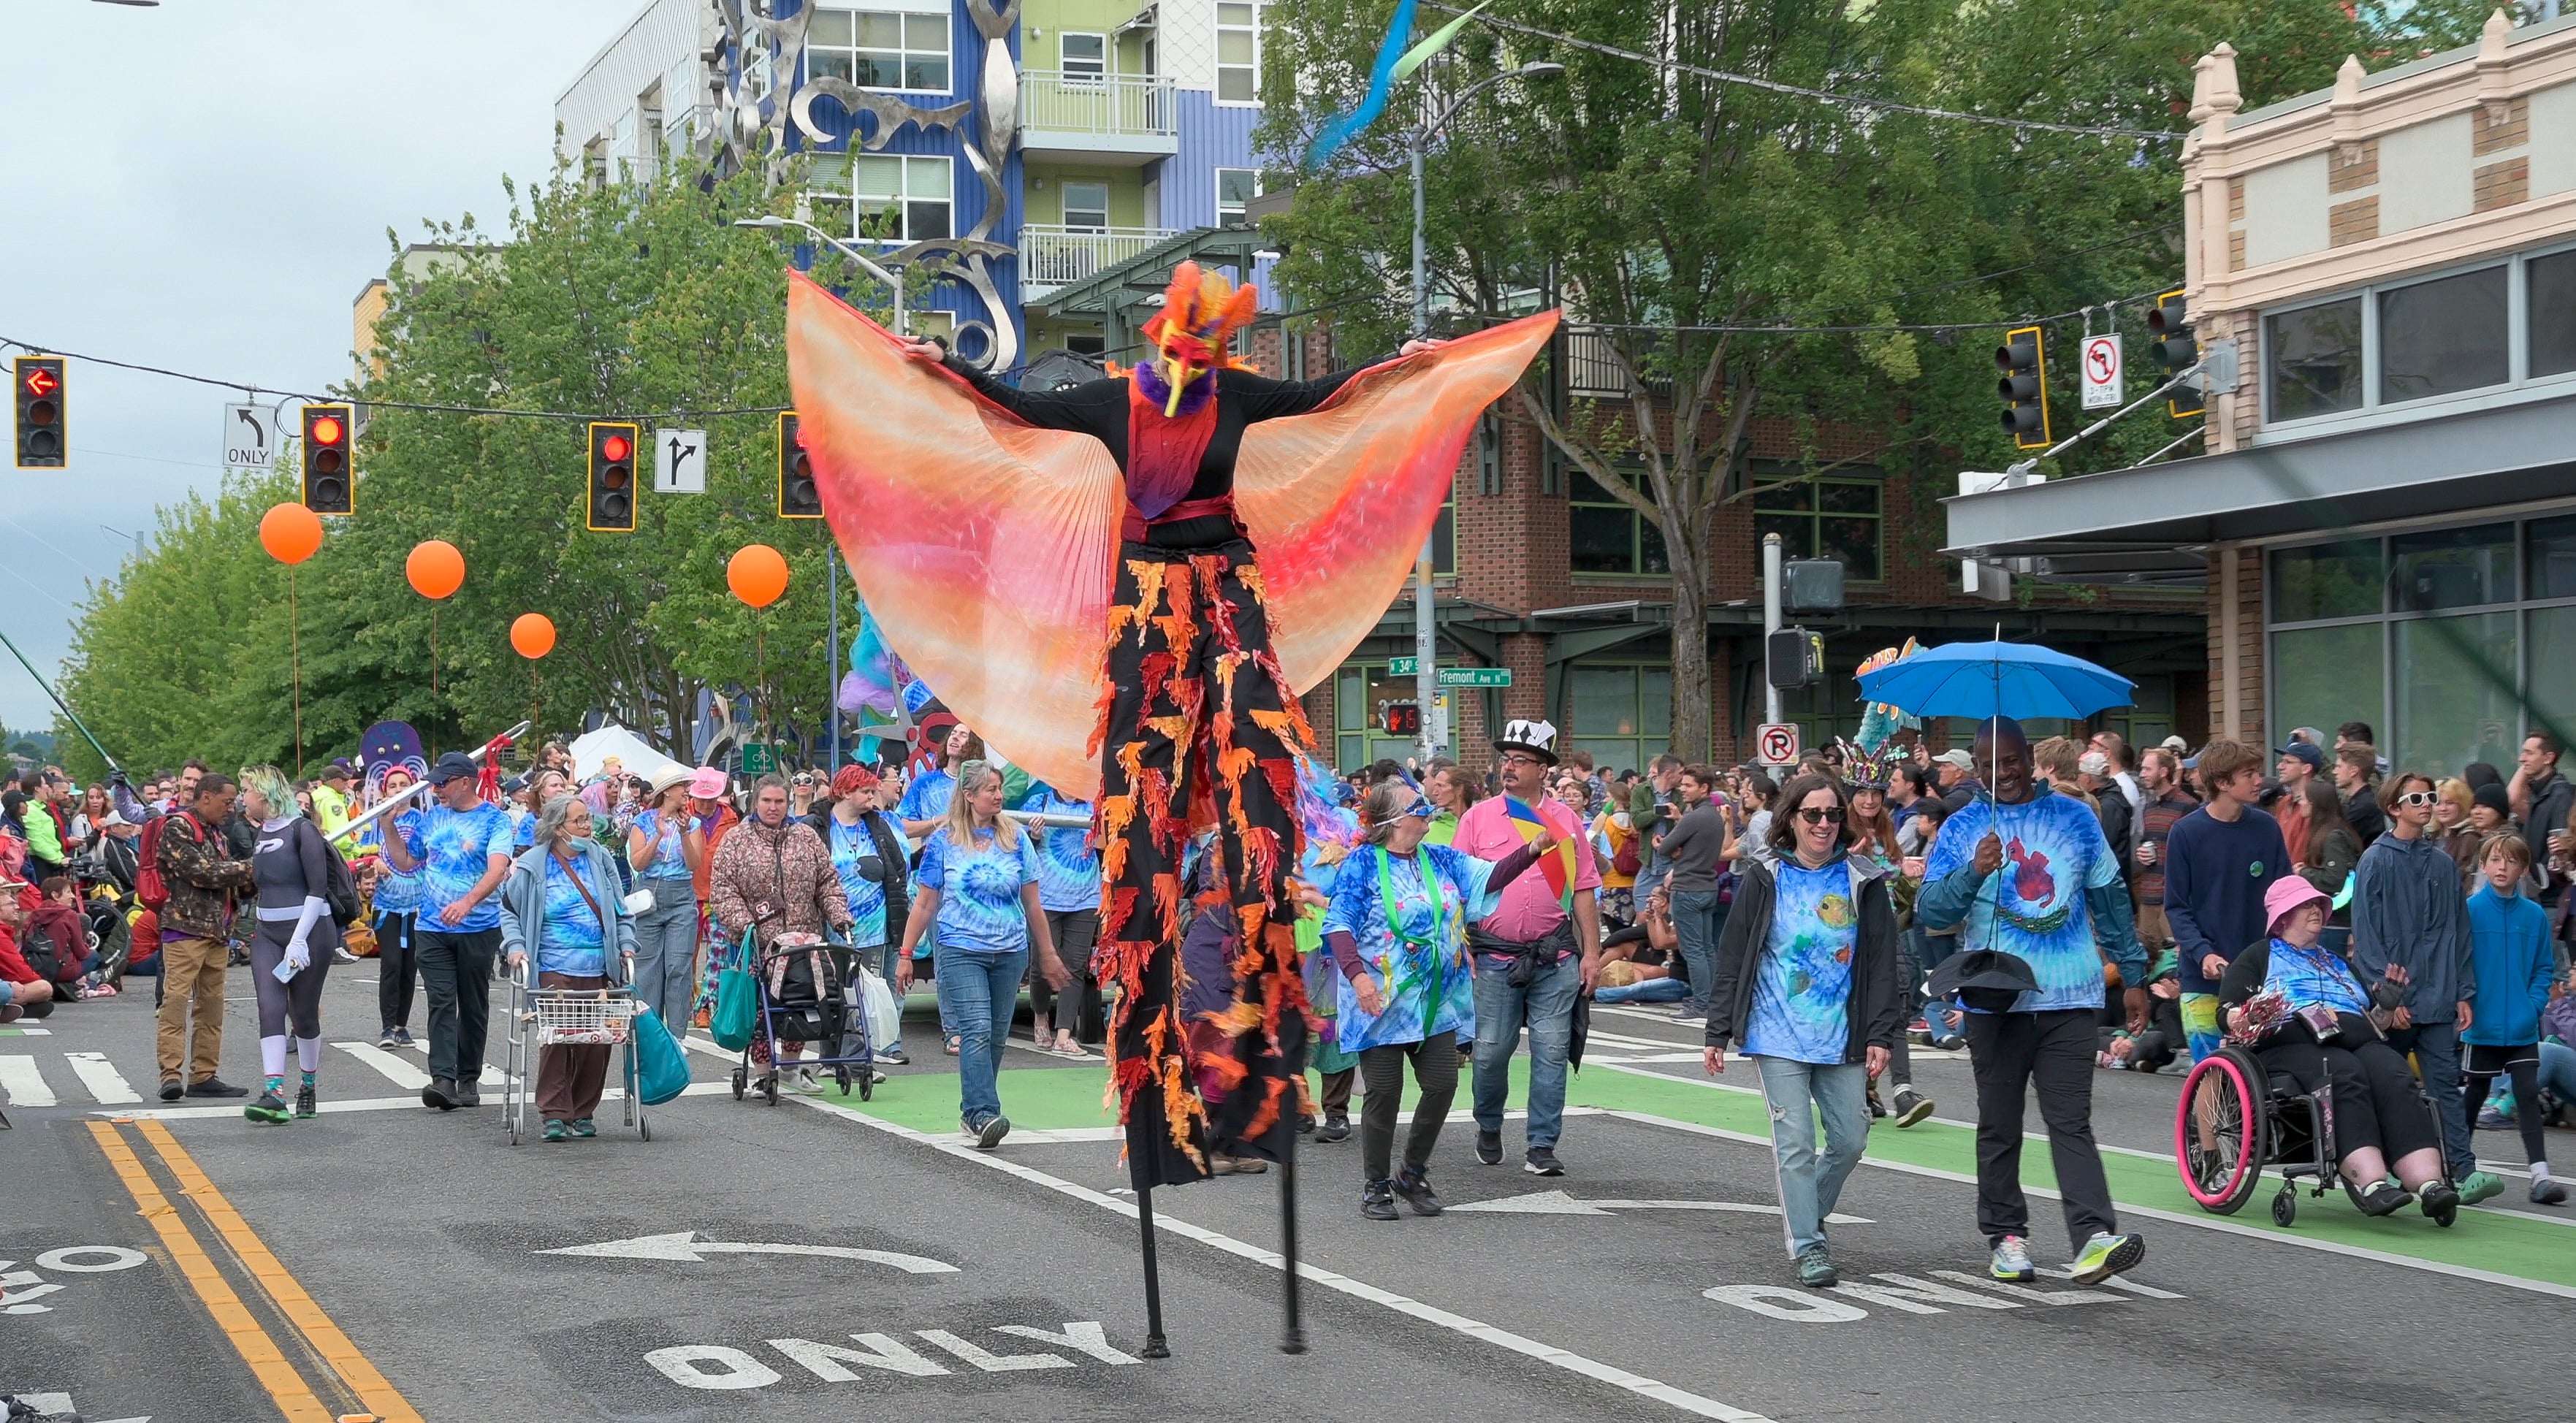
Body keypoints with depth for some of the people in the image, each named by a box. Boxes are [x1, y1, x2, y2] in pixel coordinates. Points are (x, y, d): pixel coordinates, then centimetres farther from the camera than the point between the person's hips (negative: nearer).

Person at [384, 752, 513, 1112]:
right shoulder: (431, 818, 11)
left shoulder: (494, 819, -6)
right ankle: (443, 1079, -16)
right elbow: (406, 862, 21)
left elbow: (497, 869, -20)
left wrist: (468, 902, -35)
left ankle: (469, 1079, 18)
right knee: (441, 1003, -8)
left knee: (473, 1006, 8)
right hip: (432, 928, 3)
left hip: (478, 929, -3)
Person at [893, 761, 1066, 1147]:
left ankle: (974, 1112, 16)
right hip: (961, 951, -3)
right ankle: (982, 1113, -20)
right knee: (977, 1030, -15)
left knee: (996, 1036, 6)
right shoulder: (943, 841, 1)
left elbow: (1033, 903, 12)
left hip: (1010, 952, 3)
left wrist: (1047, 955, 14)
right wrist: (906, 954, 4)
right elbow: (924, 903, 6)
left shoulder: (1017, 839, 7)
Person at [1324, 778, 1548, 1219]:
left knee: (1442, 1086, 2)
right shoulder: (1363, 864, -7)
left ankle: (1413, 1174, 21)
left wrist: (1532, 850, -16)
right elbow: (1338, 924, -15)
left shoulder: (1441, 860, 10)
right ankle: (1376, 1185, 13)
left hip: (1436, 1001, 5)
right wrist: (1358, 975, -28)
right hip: (1381, 1001, -5)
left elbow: (1488, 877, -1)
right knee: (1384, 1092, -2)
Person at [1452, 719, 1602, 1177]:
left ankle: (1542, 1147, 5)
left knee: (1551, 1050, -2)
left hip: (1555, 958, 1)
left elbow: (1583, 891, 10)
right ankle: (1489, 1128, 26)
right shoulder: (1478, 817, 5)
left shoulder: (1565, 821, 9)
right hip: (1495, 956, -1)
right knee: (1491, 1049, 2)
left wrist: (1591, 953, 5)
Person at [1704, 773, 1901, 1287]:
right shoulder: (1763, 881, 1)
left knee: (1850, 1140, 6)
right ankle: (1807, 1247, 1)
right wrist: (1718, 1032, 2)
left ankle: (1808, 1215, 30)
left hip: (1842, 1038, 2)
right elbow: (1732, 959, 4)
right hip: (1778, 1037, -2)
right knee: (1795, 1143, -5)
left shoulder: (1863, 882, 4)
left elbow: (1883, 963, 5)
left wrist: (1881, 1035, -1)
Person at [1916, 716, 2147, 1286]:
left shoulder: (2076, 817, 10)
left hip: (2069, 1001, -1)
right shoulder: (1961, 829, 6)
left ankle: (2094, 1237, -18)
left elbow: (2110, 899, 15)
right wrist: (1972, 872, -20)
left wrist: (2134, 977, 13)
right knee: (1999, 1126, 7)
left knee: (2071, 1121, -9)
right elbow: (1930, 911, -2)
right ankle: (2006, 1236, 16)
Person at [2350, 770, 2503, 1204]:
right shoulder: (2376, 861, -3)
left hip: (2439, 999, 3)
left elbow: (2458, 932, 13)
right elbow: (2366, 935, -7)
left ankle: (2464, 1171, -10)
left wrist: (2464, 993, 7)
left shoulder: (2443, 864, 11)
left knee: (2445, 1083, -3)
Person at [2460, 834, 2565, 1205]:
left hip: (2522, 1026, 1)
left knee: (2528, 1094, -5)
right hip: (2482, 1024, -1)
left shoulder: (2535, 916, 1)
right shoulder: (2469, 910, -7)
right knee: (2475, 1094, 11)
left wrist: (2534, 1004, -6)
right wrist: (2464, 1001, -12)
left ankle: (2540, 1175, -7)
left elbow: (2544, 968, 6)